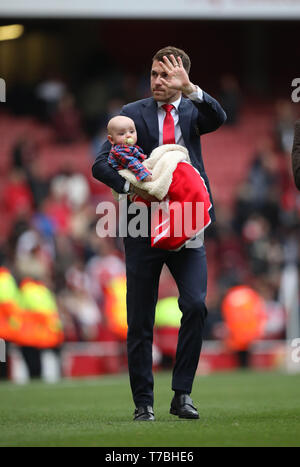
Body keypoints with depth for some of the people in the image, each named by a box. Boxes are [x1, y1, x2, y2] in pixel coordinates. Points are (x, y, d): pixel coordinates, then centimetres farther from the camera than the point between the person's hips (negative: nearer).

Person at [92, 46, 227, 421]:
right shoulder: (133, 114, 3)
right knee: (140, 320, 2)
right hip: (144, 227, 0)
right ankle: (143, 403, 11)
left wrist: (189, 88, -28)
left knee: (195, 305, -16)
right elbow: (101, 164, -4)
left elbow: (218, 119, -15)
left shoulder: (193, 111, 8)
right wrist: (132, 186, -21)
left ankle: (182, 394, -6)